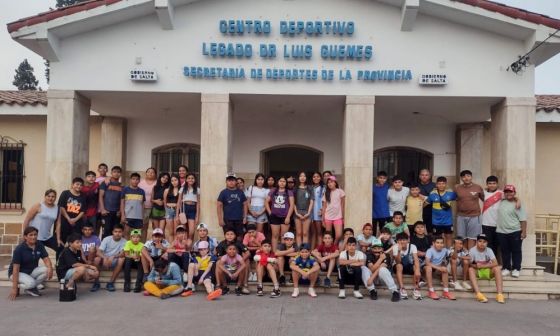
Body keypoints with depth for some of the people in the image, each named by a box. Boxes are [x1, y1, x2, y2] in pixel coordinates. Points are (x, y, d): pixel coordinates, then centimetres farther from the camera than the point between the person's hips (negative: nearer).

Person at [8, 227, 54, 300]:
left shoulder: (39, 245, -5)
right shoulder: (19, 249, -20)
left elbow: (46, 259, -9)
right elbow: (16, 268, -23)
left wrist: (50, 268, -34)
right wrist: (14, 288, -27)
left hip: (32, 271, 6)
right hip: (19, 272, -6)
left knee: (47, 270, -23)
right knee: (30, 283, -35)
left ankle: (32, 288, -2)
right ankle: (18, 287, -1)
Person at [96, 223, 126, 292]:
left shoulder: (124, 241, -7)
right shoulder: (106, 239, -7)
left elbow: (123, 253, -22)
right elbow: (98, 252, -18)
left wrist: (113, 257, -41)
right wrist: (105, 258, -39)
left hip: (114, 263, 0)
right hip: (105, 260, 0)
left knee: (122, 259, -30)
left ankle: (111, 283, -21)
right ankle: (96, 282, -16)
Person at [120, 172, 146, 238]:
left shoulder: (141, 191, 9)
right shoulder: (125, 189, 2)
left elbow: (142, 205, 12)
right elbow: (122, 203, 1)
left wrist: (143, 218, 8)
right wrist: (122, 215, -7)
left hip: (139, 217, 2)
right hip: (127, 216, -2)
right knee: (126, 232, 1)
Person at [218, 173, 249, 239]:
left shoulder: (240, 192, 8)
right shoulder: (223, 192, 0)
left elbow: (245, 205, 11)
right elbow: (219, 206, -2)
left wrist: (245, 217, 3)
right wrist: (220, 219, -7)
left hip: (239, 219, 2)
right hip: (227, 220, -2)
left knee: (240, 238, 6)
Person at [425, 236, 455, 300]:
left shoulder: (444, 250, -7)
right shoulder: (430, 251, -24)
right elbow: (427, 262, -36)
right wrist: (439, 268, -41)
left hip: (438, 267, 5)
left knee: (445, 269, -22)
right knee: (429, 268, -37)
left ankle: (446, 291, -15)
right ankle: (431, 291, -32)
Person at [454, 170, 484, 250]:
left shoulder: (478, 188, 1)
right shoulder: (457, 188, 4)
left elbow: (485, 199, 8)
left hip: (474, 216, -2)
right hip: (461, 216, 2)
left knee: (472, 238, 1)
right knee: (461, 238, 7)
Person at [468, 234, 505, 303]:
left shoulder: (489, 250, -10)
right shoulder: (472, 250, -13)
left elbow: (495, 263, -20)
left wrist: (482, 266, -25)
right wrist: (476, 266, -30)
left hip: (488, 271, 1)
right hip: (477, 272, -1)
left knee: (497, 268, -28)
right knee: (470, 269, -33)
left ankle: (500, 294, -32)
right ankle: (478, 294, -43)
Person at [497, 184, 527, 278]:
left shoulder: (517, 205, -6)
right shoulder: (501, 202, 7)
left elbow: (523, 220, -9)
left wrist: (524, 232, -14)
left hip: (515, 232, -4)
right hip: (501, 232, 4)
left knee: (516, 251, 6)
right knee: (505, 251, 10)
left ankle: (516, 269, 14)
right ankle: (506, 268, 20)